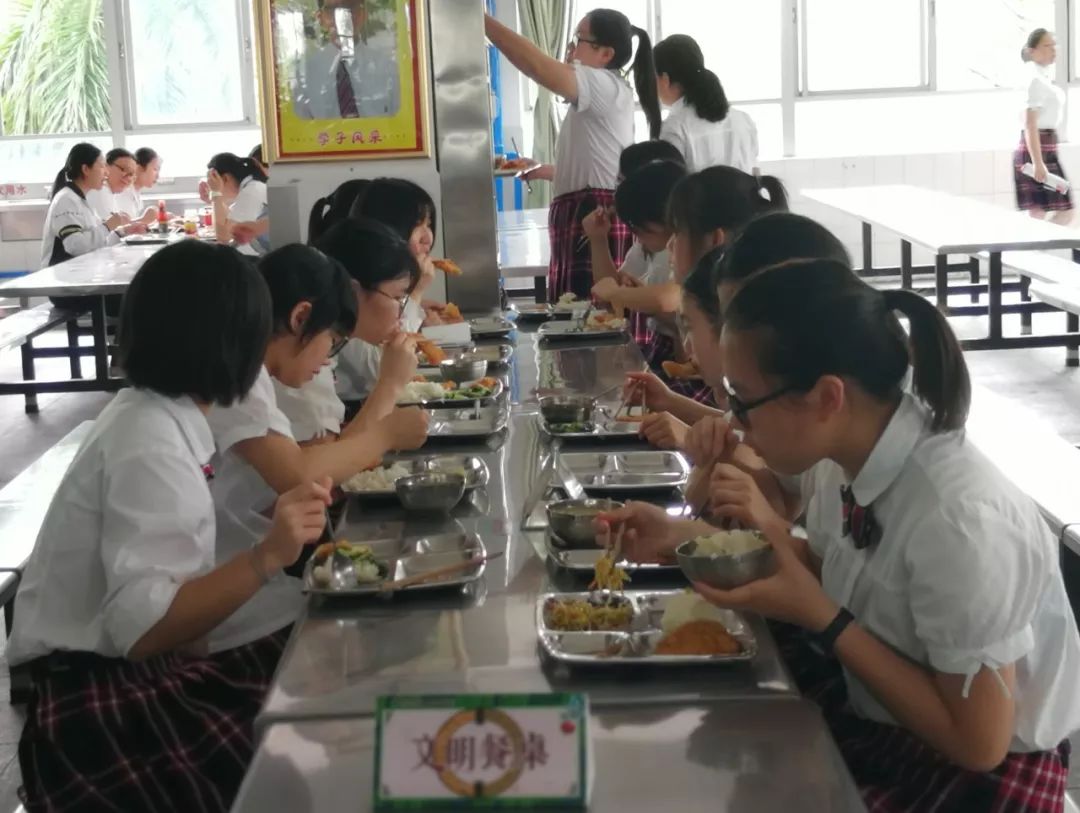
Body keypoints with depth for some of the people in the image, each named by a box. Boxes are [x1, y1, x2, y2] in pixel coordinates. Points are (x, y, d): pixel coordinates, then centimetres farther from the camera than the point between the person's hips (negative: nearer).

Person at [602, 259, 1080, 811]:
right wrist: (679, 538, -5)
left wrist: (821, 619, -25)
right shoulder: (846, 449, -11)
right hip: (873, 708, 6)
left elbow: (978, 742, -24)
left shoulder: (958, 523, -32)